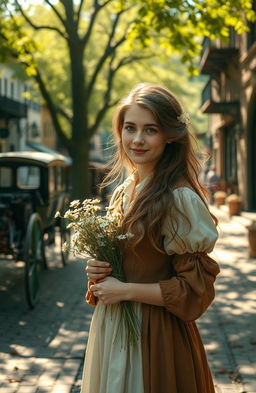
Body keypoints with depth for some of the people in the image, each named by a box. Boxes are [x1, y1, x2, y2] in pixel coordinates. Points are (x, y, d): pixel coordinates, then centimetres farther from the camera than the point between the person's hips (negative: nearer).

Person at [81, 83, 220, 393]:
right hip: (111, 328, 7)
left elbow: (195, 287, -17)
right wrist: (97, 270, -3)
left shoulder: (179, 198, -18)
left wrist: (126, 290, -18)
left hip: (155, 335, -7)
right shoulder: (123, 193, 5)